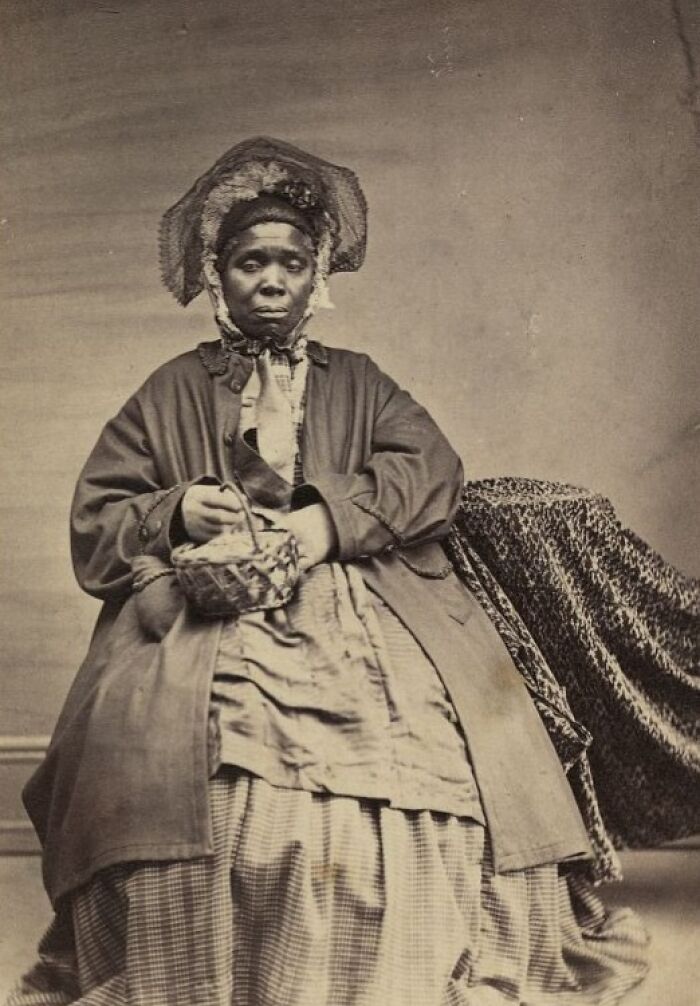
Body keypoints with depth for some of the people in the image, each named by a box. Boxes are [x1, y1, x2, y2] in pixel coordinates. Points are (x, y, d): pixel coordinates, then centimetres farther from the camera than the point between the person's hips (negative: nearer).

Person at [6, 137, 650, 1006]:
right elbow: (96, 513, 13)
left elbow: (429, 467, 4)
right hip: (204, 606, 0)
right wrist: (176, 513, -9)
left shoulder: (358, 382, 21)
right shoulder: (174, 392, 19)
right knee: (165, 765, -32)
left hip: (358, 593, 1)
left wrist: (329, 520, -13)